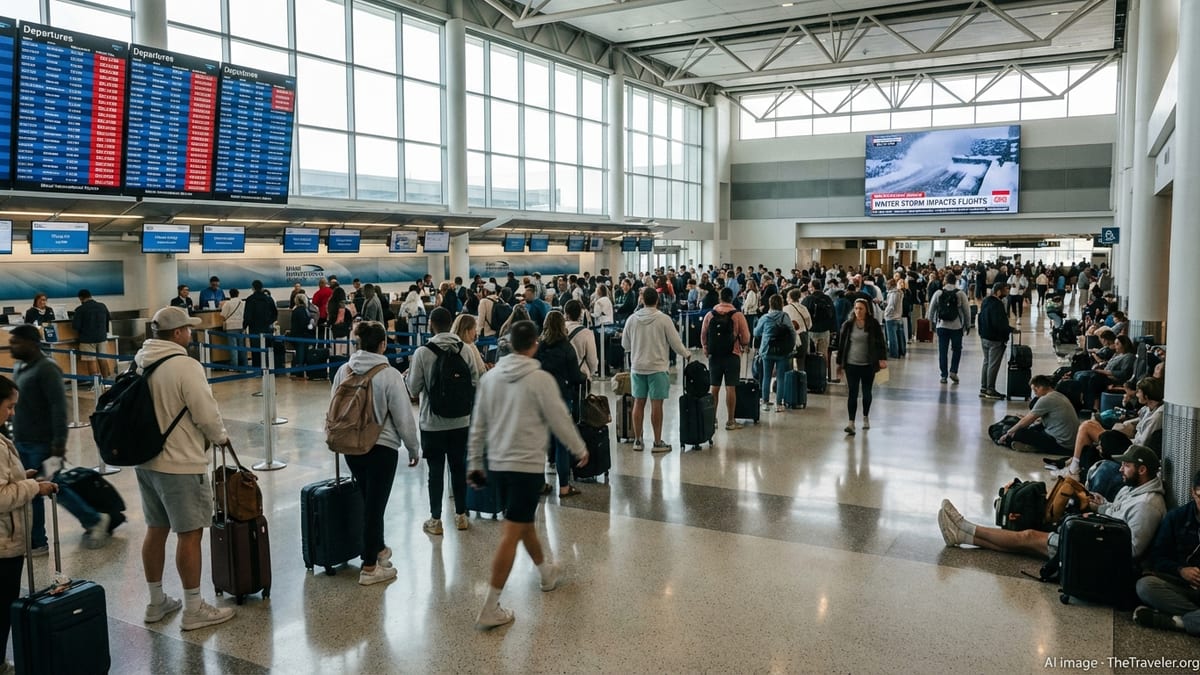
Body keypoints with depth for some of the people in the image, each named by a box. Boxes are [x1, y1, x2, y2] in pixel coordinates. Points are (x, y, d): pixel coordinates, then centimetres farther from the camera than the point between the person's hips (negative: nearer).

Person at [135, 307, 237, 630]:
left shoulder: (139, 364, 4)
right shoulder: (185, 366, -19)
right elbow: (206, 413, -19)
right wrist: (220, 437, 1)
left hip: (145, 460, 8)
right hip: (181, 464, -8)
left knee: (156, 530, 18)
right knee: (189, 535, 2)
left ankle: (156, 602, 30)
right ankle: (194, 609, 10)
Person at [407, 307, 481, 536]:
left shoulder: (422, 352, -13)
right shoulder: (464, 349, -4)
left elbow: (414, 388, -9)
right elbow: (475, 382, -1)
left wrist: (416, 396, 13)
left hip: (432, 422, -3)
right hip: (461, 420, 3)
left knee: (436, 470, 6)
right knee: (458, 467, 14)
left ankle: (435, 520, 14)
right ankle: (461, 515, 23)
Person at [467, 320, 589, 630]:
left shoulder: (490, 377, 2)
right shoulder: (540, 379, -14)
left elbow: (478, 425, 7)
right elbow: (560, 420, -8)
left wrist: (475, 463, 17)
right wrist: (580, 449, 8)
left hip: (497, 463, 7)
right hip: (527, 465, -6)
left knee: (523, 521, 23)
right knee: (511, 533, -3)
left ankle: (546, 571, 45)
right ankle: (490, 608, -2)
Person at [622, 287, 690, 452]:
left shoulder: (632, 319, -1)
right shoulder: (664, 319, -10)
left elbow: (625, 344, 9)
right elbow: (675, 343, -5)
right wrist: (686, 354, 15)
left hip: (637, 366, 3)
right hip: (657, 367, -3)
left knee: (639, 402, 10)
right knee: (656, 404, 1)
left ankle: (637, 440, 16)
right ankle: (658, 442, 7)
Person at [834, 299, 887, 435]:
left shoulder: (873, 324, -2)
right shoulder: (848, 325, 0)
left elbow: (880, 342, 0)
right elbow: (841, 343, 6)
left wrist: (882, 358, -11)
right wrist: (839, 362, 7)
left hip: (868, 365, 0)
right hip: (851, 364, 0)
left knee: (867, 392, 13)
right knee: (853, 393, -6)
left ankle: (865, 417, 33)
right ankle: (851, 423, -9)